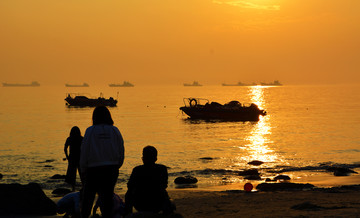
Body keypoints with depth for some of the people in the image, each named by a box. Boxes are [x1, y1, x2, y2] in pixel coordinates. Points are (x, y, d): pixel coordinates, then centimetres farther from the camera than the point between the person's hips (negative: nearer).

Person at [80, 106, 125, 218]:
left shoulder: (90, 131, -5)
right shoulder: (115, 131, 2)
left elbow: (84, 153, -2)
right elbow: (121, 152, 6)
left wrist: (83, 170, 7)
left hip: (94, 169, -2)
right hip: (112, 169, 2)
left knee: (88, 197, 9)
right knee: (108, 197, 6)